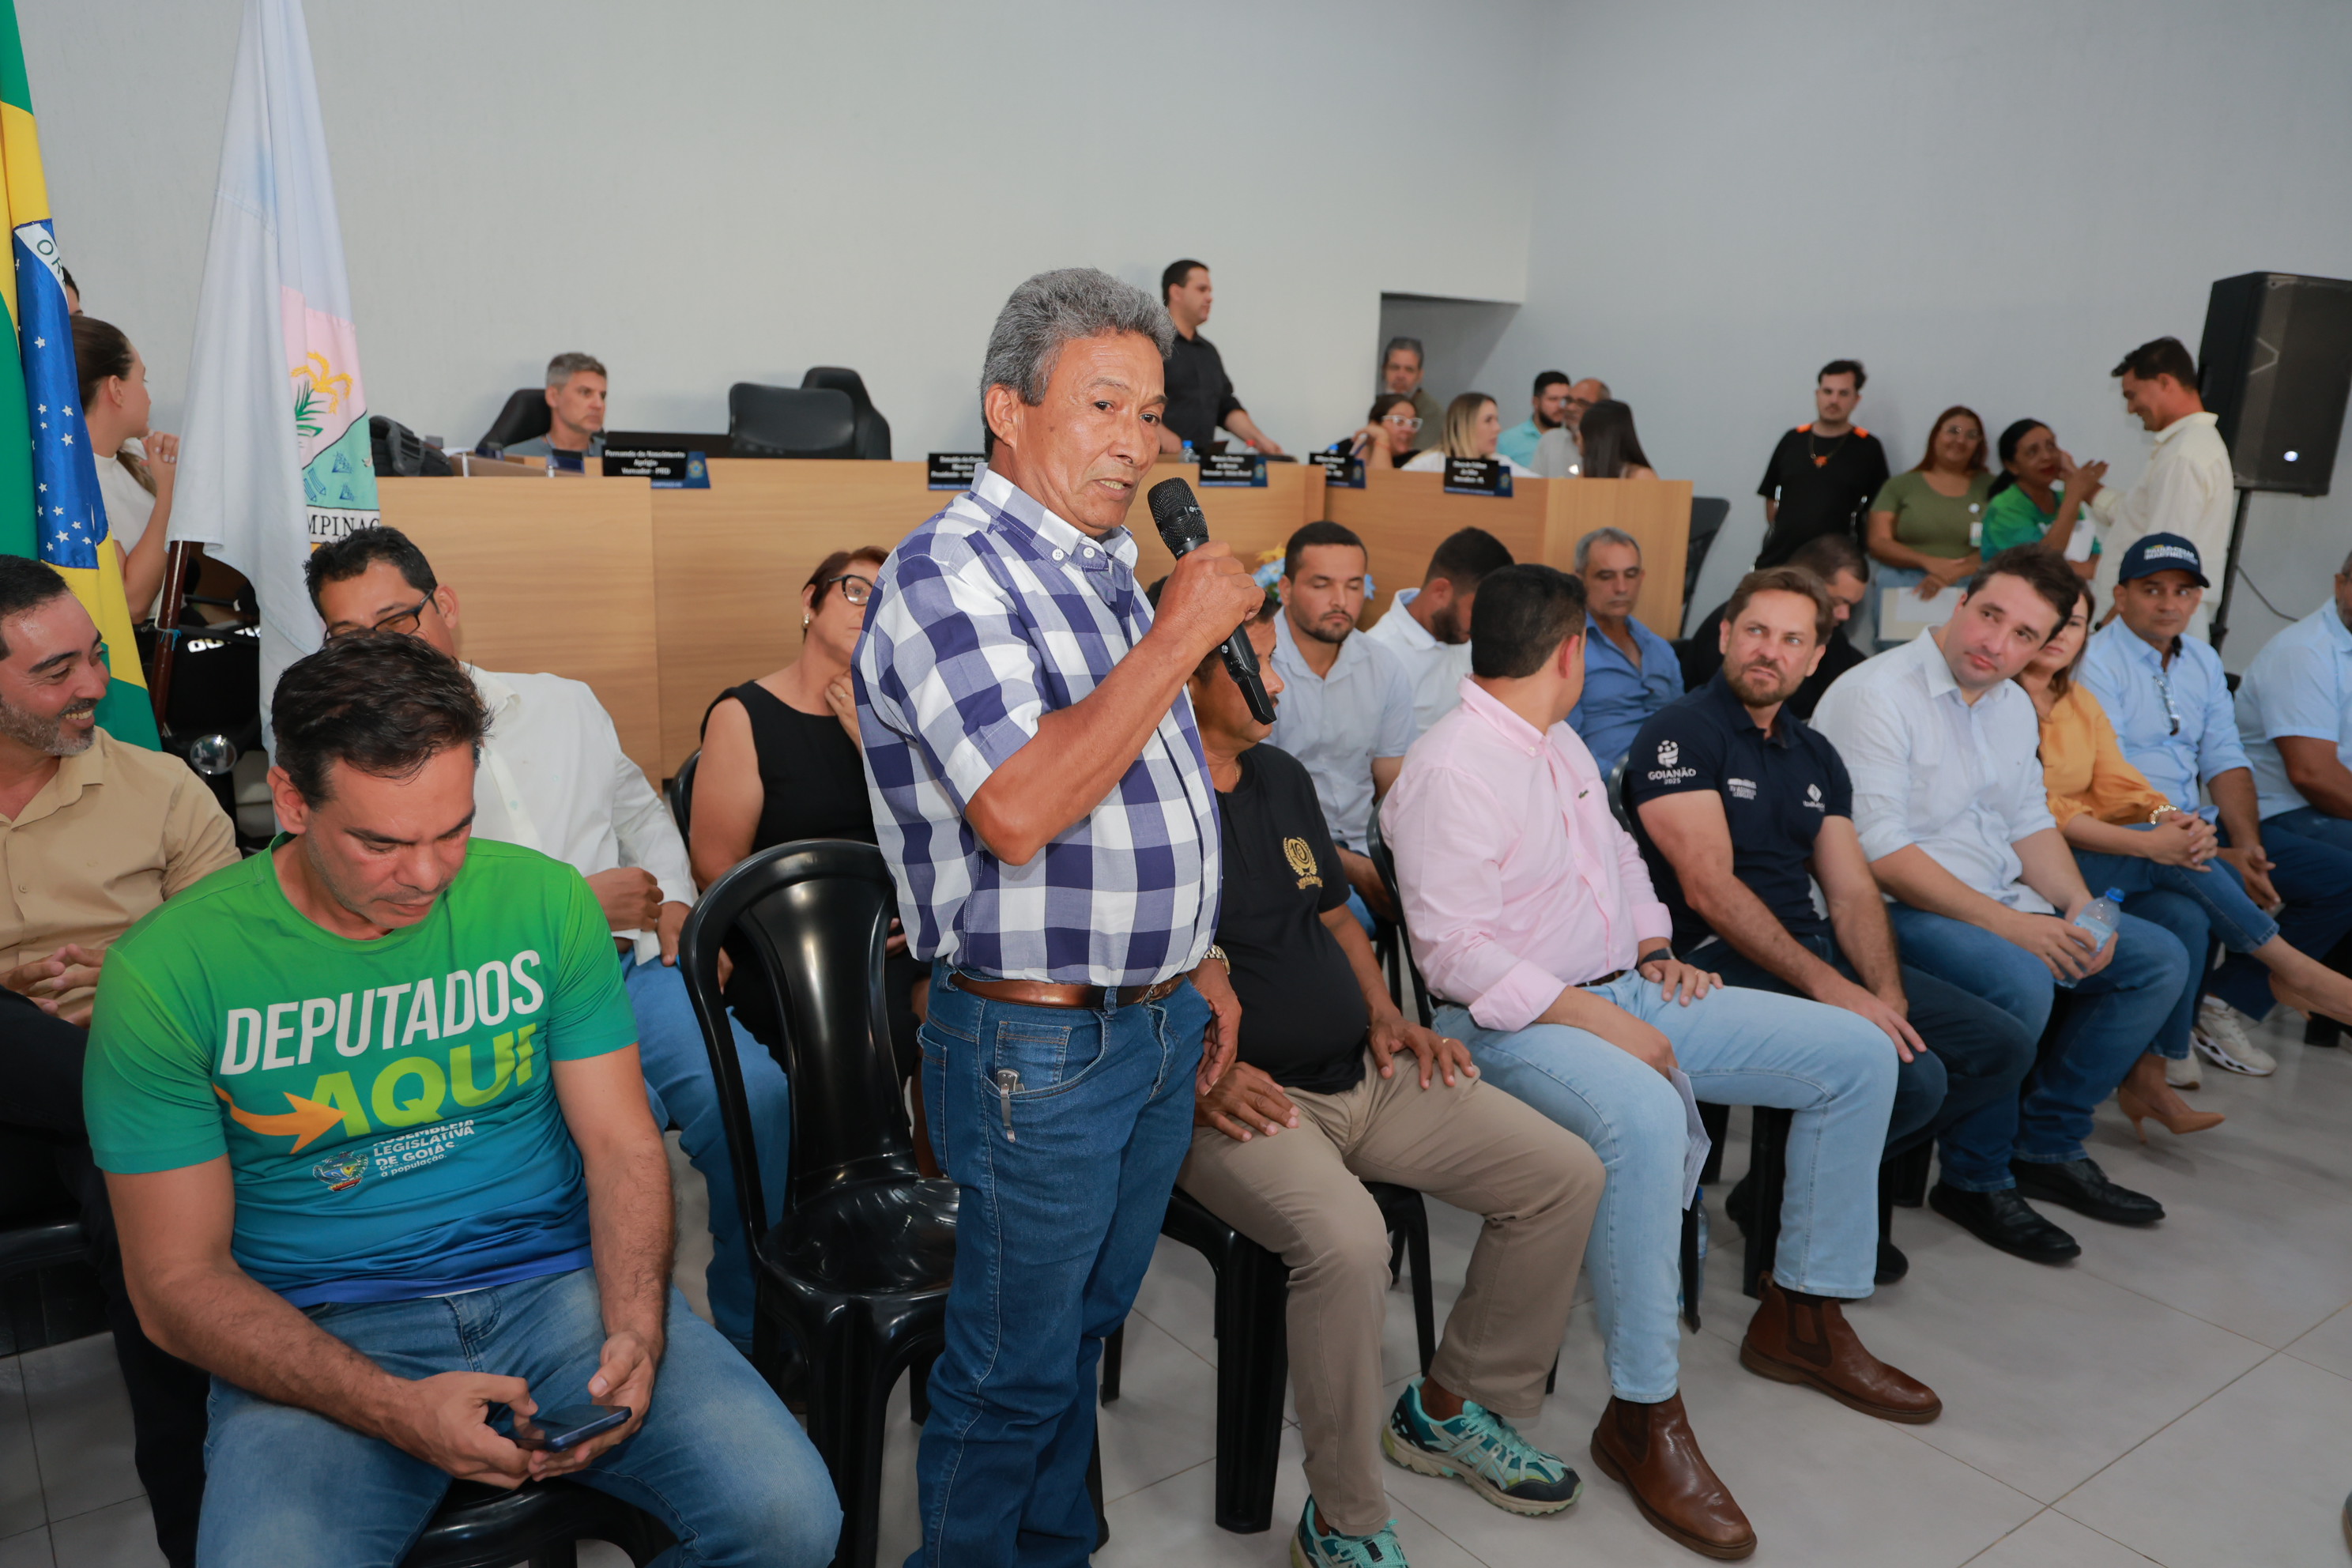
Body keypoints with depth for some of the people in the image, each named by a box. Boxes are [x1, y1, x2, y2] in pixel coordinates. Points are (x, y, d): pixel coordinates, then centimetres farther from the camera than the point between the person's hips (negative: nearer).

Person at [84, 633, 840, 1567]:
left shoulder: (542, 900, 0)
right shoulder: (167, 969, -7)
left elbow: (622, 1144, 2)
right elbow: (178, 1277, -5)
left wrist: (636, 1331, -16)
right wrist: (394, 1410, -20)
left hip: (557, 1280, 2)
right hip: (318, 1334, -1)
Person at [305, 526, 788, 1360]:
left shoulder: (564, 703, 20)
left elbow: (641, 811, 31)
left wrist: (676, 900, 10)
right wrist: (580, 903, -8)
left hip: (631, 969, 4)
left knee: (757, 1095, -23)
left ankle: (753, 1335, -2)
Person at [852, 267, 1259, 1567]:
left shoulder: (1104, 567, 11)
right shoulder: (952, 570, -17)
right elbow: (1020, 811, -30)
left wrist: (1193, 960, 17)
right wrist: (1180, 635, -23)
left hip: (1156, 1023, 9)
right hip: (1038, 1045, -8)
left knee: (1086, 1326, 22)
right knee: (1016, 1369, 8)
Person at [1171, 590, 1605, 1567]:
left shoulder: (1281, 777, 15)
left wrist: (1383, 1014, 9)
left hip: (1363, 1075, 8)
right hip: (1242, 1099, -8)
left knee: (1565, 1174, 1)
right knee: (1347, 1240, -36)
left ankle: (1449, 1409, 20)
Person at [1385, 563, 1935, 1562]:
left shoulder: (1561, 743, 14)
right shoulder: (1449, 770, -16)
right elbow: (1459, 953, -22)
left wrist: (1655, 947, 9)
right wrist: (1600, 1022, -24)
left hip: (1620, 993, 9)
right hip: (1512, 1025, -9)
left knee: (1858, 1056, 3)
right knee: (1645, 1116, -40)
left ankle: (1802, 1318, 15)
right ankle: (1642, 1416, -22)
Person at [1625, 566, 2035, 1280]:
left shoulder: (1815, 756, 16)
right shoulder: (1680, 732, -8)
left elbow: (1854, 894, 11)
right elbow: (1711, 892, -17)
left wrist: (1888, 998, -8)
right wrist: (1831, 989, -22)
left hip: (1818, 948, 9)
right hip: (1725, 962, -8)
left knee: (2003, 1046, 4)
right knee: (1912, 1077, -24)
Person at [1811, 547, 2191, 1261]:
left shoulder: (2013, 706, 13)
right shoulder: (1876, 695, -17)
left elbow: (2030, 822, 18)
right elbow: (1878, 853, -23)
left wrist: (2080, 908, -1)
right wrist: (2006, 924, -23)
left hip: (2000, 904, 10)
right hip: (1895, 910, -9)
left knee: (2160, 959, 7)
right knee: (2020, 982, -33)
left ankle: (2047, 1147, 13)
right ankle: (1975, 1181, -9)